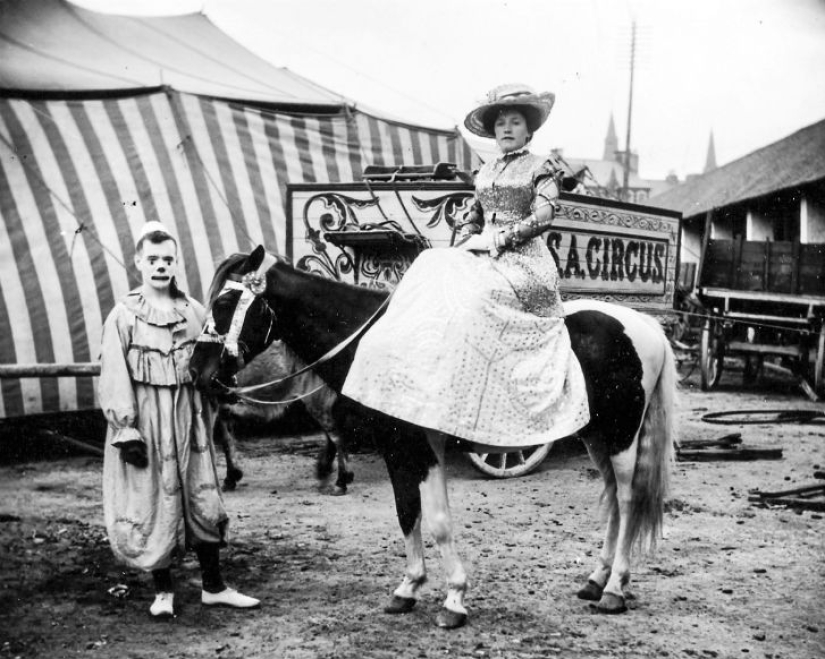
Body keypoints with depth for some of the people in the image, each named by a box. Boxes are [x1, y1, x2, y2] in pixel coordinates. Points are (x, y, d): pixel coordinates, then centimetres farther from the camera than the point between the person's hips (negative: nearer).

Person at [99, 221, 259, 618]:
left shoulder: (194, 312, 6)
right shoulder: (123, 316, -4)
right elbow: (114, 377, -7)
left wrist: (207, 419, 10)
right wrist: (125, 430, -13)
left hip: (188, 418, 3)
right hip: (145, 420, -3)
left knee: (202, 499, 6)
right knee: (151, 503, 3)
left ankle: (213, 587, 18)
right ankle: (163, 592, 18)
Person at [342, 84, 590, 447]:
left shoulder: (541, 168, 4)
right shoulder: (485, 172, 20)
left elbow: (543, 216, -8)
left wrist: (501, 238, -14)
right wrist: (464, 243, 4)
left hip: (523, 258, -6)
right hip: (480, 256, 6)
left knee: (472, 297, -31)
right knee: (430, 278, -19)